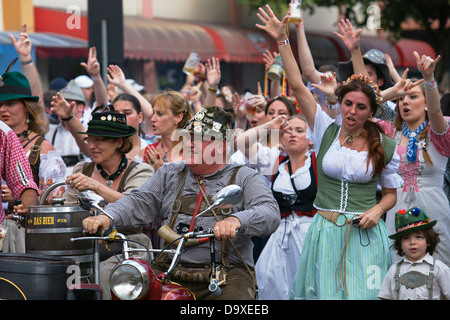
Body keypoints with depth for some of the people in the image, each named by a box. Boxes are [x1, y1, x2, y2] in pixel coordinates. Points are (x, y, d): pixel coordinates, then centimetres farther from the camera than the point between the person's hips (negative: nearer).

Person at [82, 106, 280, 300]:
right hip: (169, 271, 3)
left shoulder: (244, 178, 8)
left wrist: (236, 220, -30)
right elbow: (140, 201, 10)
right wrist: (107, 217, -12)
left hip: (225, 273, -3)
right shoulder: (170, 174, 21)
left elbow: (270, 213, -8)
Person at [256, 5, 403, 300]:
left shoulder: (385, 147, 3)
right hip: (326, 229, 1)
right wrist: (282, 41, -7)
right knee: (326, 292, 3)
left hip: (364, 234, -1)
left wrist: (376, 210, -10)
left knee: (363, 293, -5)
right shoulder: (327, 131, 4)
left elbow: (391, 194, 13)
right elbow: (298, 86, -2)